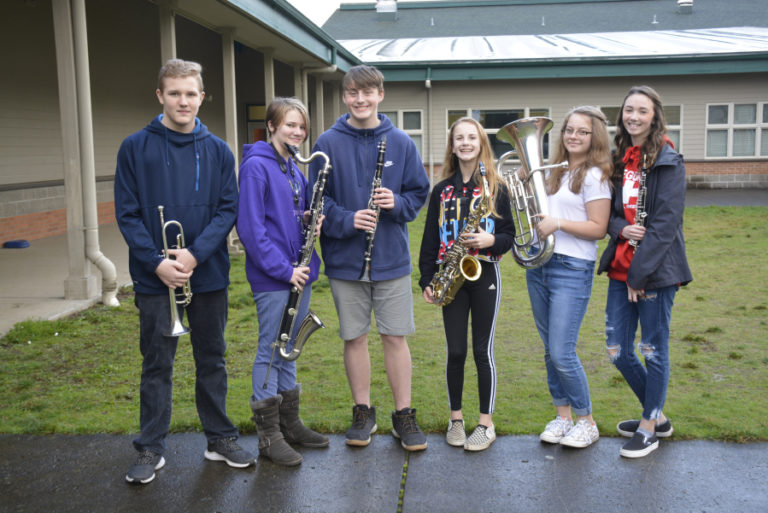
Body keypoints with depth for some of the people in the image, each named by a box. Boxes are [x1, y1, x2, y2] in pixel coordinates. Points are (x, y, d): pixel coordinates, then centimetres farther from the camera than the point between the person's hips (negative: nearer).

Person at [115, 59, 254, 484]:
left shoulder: (218, 151, 4)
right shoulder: (135, 148, -2)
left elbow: (228, 209, -1)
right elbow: (127, 214, -4)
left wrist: (195, 253, -15)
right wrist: (156, 262, -16)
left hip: (209, 276, 2)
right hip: (155, 278, -2)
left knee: (212, 359, 13)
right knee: (157, 363, 7)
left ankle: (220, 438, 27)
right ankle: (150, 449, 21)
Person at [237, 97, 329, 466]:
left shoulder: (294, 169, 13)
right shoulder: (256, 166, -12)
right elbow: (250, 227, -18)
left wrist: (312, 218, -3)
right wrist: (283, 269, -20)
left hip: (299, 273, 8)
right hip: (272, 277, -8)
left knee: (288, 349, 16)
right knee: (270, 352, 1)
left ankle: (290, 422, 27)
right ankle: (268, 433, 12)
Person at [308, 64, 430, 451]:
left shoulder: (400, 142, 3)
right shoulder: (328, 143, -1)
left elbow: (419, 192, 7)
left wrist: (397, 202, -13)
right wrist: (346, 220, -18)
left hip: (391, 258, 0)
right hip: (345, 259, 0)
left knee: (395, 336, 4)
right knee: (354, 338, 9)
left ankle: (404, 415, 19)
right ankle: (363, 413, 25)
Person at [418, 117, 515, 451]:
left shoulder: (496, 188, 3)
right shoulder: (441, 191, 8)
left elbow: (509, 235, 3)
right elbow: (430, 238, 8)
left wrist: (491, 241, -18)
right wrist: (427, 279, 2)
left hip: (484, 275, -2)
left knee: (482, 350, 2)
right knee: (455, 351, 5)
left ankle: (486, 423, 13)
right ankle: (455, 418, 20)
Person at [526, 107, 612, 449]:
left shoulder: (594, 176, -7)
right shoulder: (555, 173, 15)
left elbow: (598, 229, -12)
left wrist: (559, 223, -21)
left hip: (572, 269, -7)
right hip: (539, 264, 7)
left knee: (562, 354, -8)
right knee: (550, 350, 11)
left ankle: (587, 422, 10)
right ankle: (562, 416, 24)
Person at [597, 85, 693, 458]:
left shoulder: (668, 162, -8)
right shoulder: (620, 159, 11)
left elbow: (665, 223, -14)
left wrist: (639, 273, -16)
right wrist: (621, 229, -10)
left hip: (655, 270, -6)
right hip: (620, 268, 7)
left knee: (654, 349, 6)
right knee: (617, 350, 10)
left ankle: (649, 428, 21)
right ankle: (656, 415, 31)